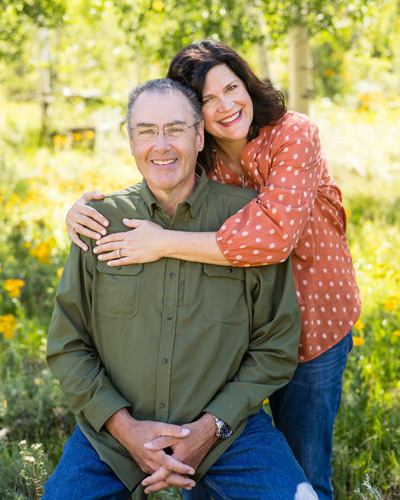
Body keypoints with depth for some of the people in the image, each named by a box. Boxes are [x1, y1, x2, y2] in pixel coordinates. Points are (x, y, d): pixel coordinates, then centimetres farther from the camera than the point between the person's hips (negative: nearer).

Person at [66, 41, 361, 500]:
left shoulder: (293, 135, -21)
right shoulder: (199, 164, -5)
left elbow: (275, 234, -34)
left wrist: (165, 243, -33)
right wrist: (84, 207, -16)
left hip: (310, 329, -4)